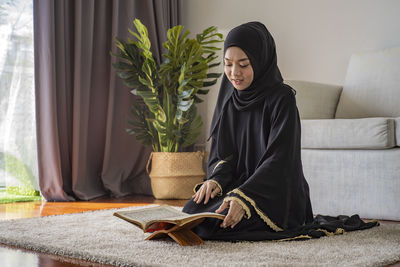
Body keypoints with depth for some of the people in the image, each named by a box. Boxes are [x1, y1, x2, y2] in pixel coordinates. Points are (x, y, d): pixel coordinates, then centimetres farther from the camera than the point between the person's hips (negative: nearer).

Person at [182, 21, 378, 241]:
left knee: (223, 221, -28)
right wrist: (215, 179, -16)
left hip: (276, 194, -6)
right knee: (193, 210, -18)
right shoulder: (229, 97, 5)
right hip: (239, 184, 6)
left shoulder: (282, 98, -14)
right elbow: (222, 151, 6)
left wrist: (244, 197, -34)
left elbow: (278, 159, -21)